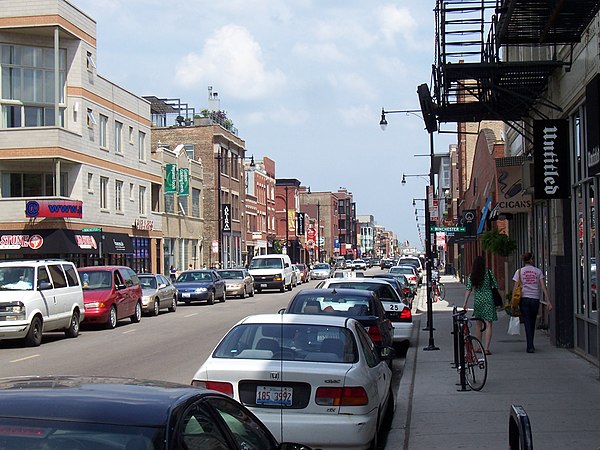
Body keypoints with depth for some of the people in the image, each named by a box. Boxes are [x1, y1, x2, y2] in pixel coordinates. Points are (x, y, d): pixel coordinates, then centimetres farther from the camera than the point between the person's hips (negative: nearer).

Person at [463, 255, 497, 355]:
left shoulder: (471, 276, 1)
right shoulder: (489, 273, -4)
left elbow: (468, 290, -3)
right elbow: (495, 285, -1)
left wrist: (465, 303, -1)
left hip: (477, 300, 3)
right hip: (488, 299, -3)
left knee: (478, 324, 17)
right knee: (488, 324, -4)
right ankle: (486, 348, -13)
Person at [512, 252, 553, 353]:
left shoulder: (519, 272, 3)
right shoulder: (538, 271, 5)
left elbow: (515, 289, -2)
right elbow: (544, 287, -1)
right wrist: (548, 301, -1)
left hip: (524, 299, -1)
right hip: (535, 299, 1)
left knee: (527, 323, -1)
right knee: (532, 323, 14)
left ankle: (530, 346, -10)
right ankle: (530, 345, 25)